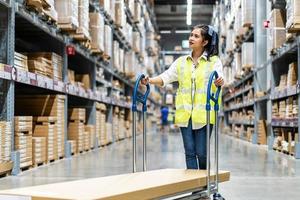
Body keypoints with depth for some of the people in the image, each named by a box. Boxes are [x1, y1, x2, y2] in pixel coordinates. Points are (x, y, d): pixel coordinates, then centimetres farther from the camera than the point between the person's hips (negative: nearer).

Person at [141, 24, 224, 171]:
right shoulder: (181, 61, 13)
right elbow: (165, 77, 5)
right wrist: (149, 80, -13)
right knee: (189, 152, 3)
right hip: (185, 114, 3)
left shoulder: (214, 61, 2)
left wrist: (219, 82, -38)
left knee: (201, 153, 0)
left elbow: (218, 78, -14)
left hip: (203, 113, -3)